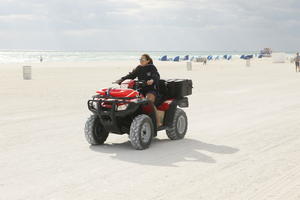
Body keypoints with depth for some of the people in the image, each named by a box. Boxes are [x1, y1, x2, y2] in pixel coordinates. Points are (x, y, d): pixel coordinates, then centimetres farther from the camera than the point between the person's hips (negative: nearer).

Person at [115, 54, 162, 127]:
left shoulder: (151, 68, 0)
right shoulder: (138, 68, 14)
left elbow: (157, 76, -14)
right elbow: (131, 75, 10)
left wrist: (152, 80, -37)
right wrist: (121, 79, -5)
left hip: (151, 89, -5)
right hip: (141, 89, 5)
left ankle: (158, 122, -29)